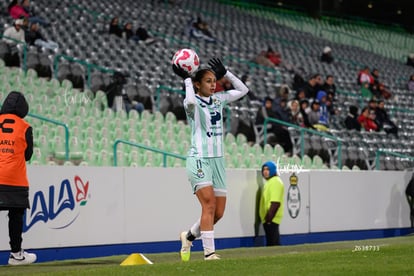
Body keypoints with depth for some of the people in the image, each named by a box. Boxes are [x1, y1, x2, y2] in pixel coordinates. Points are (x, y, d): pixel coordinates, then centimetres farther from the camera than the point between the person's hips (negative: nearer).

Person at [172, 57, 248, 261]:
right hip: (199, 159, -7)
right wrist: (186, 79, -17)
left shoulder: (218, 99, 13)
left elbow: (243, 90, 21)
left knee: (218, 212, 5)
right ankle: (209, 252, -16)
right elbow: (191, 101, -31)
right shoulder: (193, 103, -5)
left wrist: (225, 73, 13)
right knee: (209, 205, -18)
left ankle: (189, 236, 28)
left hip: (218, 160, 7)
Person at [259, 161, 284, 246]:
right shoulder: (270, 181, 18)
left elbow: (275, 203, -22)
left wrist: (268, 219, -24)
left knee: (273, 244, -9)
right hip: (268, 219, 11)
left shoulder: (275, 182, -14)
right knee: (271, 243, 13)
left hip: (271, 219, -11)